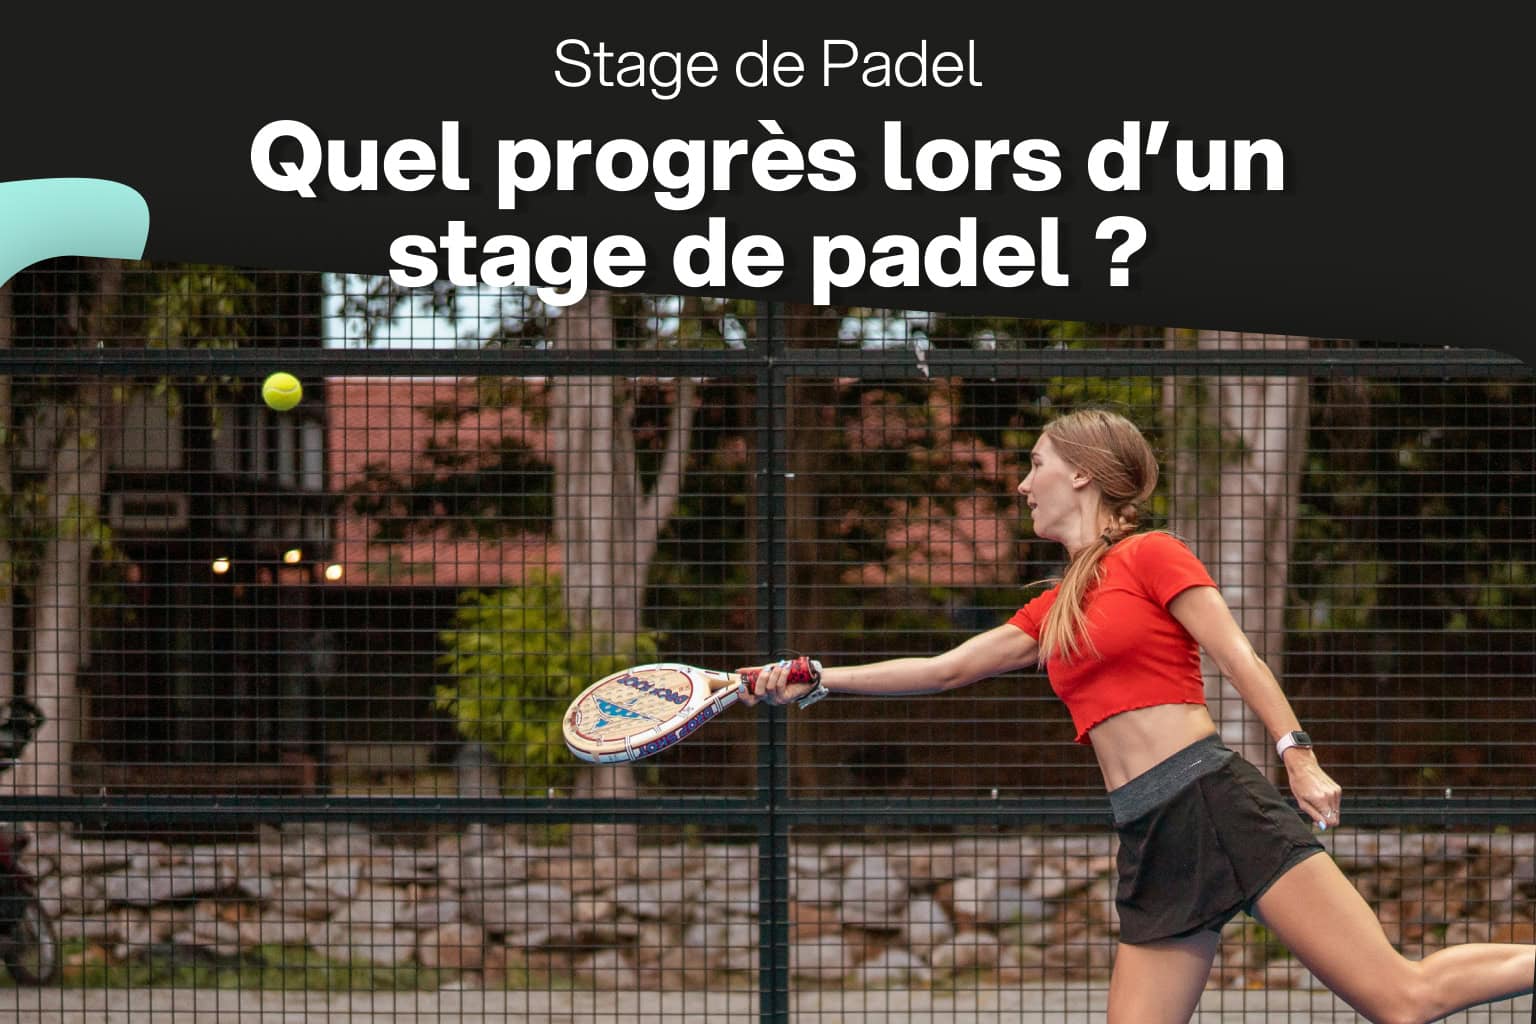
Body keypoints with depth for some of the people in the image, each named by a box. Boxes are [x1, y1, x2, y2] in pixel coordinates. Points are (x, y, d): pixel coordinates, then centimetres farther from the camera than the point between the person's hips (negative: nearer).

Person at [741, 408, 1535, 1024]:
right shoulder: (1053, 611, 23)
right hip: (1152, 842, 7)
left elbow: (1237, 654, -4)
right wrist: (817, 679, 21)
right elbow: (946, 669, 26)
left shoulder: (1151, 556, 4)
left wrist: (1299, 755, -14)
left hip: (1216, 801, -7)